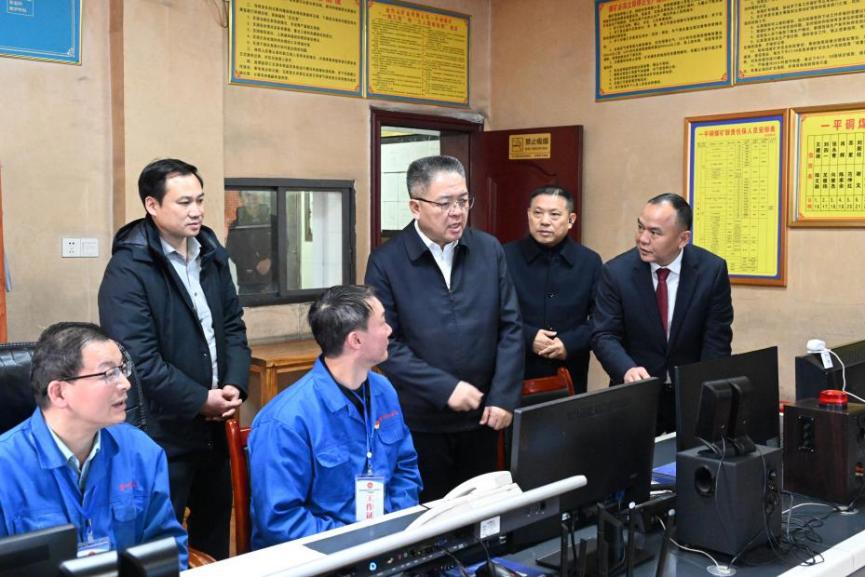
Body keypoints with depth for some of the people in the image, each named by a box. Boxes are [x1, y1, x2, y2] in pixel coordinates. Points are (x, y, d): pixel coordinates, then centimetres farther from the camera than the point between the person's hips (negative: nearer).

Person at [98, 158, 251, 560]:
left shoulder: (211, 254, 8)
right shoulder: (128, 269, -15)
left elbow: (233, 325, 11)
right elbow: (138, 357, -21)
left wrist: (235, 384, -5)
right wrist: (199, 400, -17)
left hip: (214, 423, 7)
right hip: (161, 430, -7)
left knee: (216, 524, 19)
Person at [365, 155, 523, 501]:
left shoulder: (490, 250, 2)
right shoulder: (386, 262, -8)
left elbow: (510, 327, 2)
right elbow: (385, 344, -11)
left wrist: (504, 397, -6)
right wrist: (445, 388, -17)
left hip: (481, 415, 3)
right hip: (419, 421, -3)